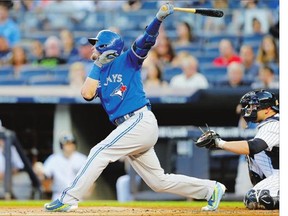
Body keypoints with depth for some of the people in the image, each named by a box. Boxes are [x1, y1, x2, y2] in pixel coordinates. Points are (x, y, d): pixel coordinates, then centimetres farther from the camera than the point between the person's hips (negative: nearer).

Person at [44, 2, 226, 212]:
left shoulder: (127, 60, 2)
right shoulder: (98, 71, 19)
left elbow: (147, 39, -12)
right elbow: (87, 94, 2)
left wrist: (159, 18, -29)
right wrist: (98, 65, 2)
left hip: (141, 122, -8)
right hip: (133, 127, 8)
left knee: (100, 152, -17)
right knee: (159, 181, 8)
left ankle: (69, 199, -17)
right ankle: (211, 189, 17)